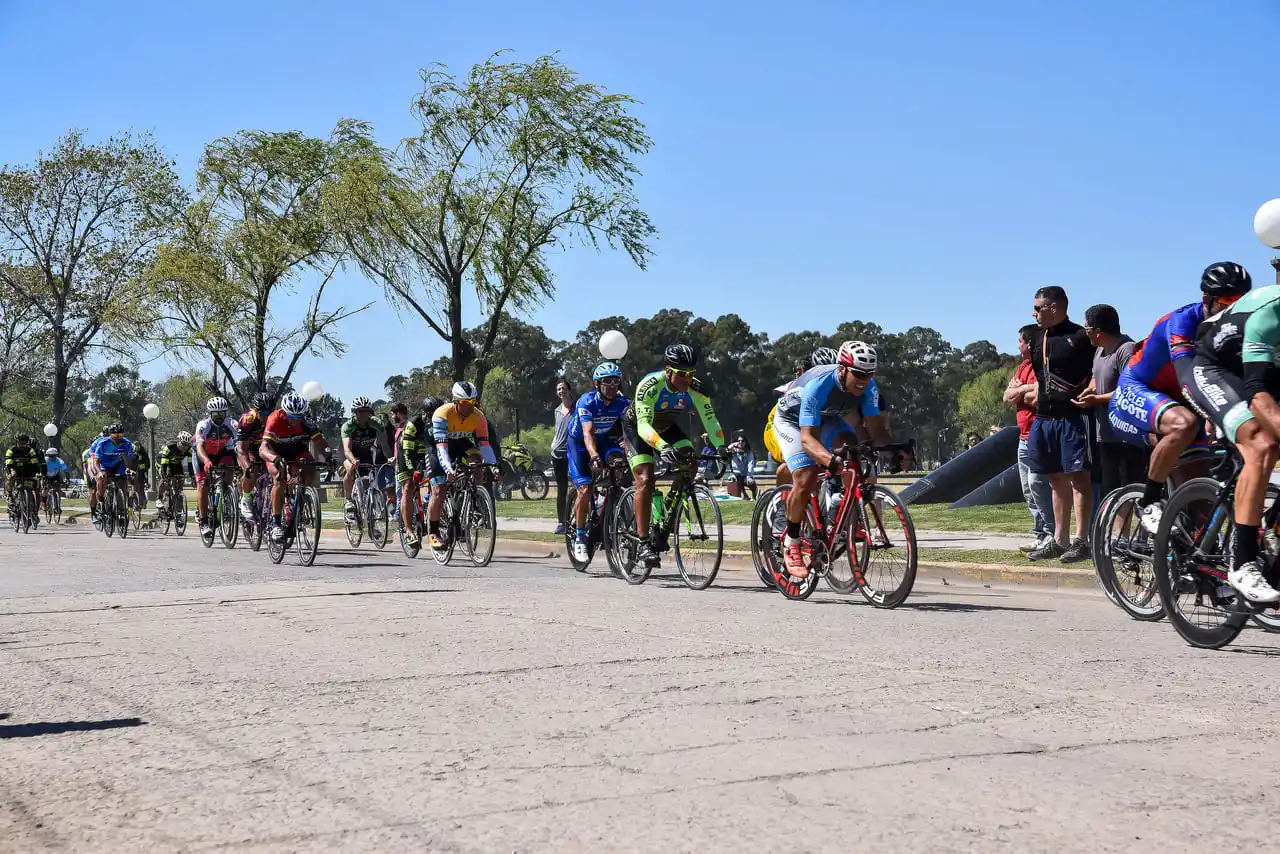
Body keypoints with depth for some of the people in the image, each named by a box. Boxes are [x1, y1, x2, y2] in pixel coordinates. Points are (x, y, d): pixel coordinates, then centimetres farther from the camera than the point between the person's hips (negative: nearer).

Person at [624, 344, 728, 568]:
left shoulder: (695, 388, -24)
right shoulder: (650, 385, -36)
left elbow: (709, 419, -26)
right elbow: (644, 425, -43)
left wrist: (721, 447, -43)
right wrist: (663, 447, -60)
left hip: (666, 427, 5)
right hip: (636, 427, -5)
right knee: (645, 480, -20)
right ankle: (643, 544, -17)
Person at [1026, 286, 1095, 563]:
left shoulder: (1080, 337, -7)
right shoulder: (1039, 339, 15)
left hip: (1073, 416, -8)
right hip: (1044, 417, 8)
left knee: (1078, 478, -6)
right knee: (1057, 480, 12)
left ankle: (1081, 541, -5)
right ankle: (1059, 540, 17)